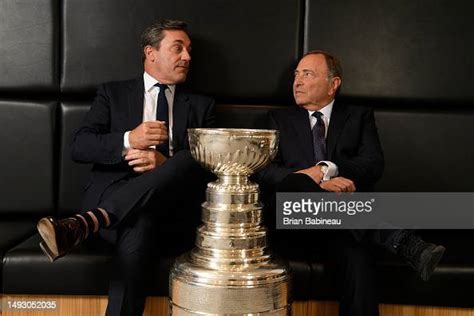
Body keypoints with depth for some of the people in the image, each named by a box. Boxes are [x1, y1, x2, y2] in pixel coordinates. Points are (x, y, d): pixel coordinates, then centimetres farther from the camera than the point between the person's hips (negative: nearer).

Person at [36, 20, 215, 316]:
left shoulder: (201, 105, 19)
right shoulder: (113, 93, 16)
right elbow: (79, 148, 5)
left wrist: (166, 163, -16)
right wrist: (128, 140, -15)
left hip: (171, 201, 2)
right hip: (113, 191, -2)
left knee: (191, 160, -34)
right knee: (137, 225, -40)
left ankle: (87, 223, -40)